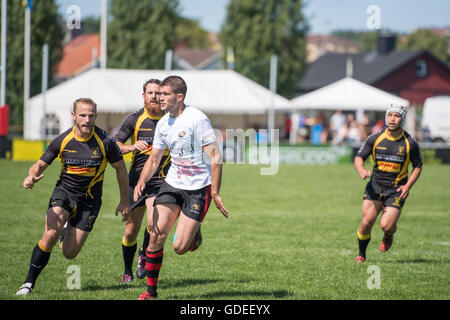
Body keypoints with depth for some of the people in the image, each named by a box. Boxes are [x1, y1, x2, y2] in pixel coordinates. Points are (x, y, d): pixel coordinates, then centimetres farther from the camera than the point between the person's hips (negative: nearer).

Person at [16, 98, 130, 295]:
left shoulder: (105, 141, -13)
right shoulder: (62, 140, -9)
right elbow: (40, 165, 0)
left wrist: (124, 201, 4)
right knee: (50, 235, -26)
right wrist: (32, 177, -24)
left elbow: (120, 168, 1)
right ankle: (29, 283, -14)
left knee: (69, 253, 0)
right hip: (64, 192, 0)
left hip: (89, 201, 0)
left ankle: (67, 233, 39)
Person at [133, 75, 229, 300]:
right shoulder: (163, 124, 6)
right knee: (157, 235, -8)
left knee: (179, 247, -9)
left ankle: (195, 234, 27)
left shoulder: (197, 119, -16)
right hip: (172, 184, 6)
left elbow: (215, 157, -15)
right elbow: (154, 159, 14)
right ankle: (151, 291, 2)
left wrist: (215, 193, -18)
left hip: (198, 188, -6)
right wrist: (141, 182, -5)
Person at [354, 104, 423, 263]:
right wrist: (362, 171, -19)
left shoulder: (410, 143, -5)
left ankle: (388, 235, 24)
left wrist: (408, 186, -6)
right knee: (367, 222, -11)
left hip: (396, 190, -1)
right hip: (375, 185, 1)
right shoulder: (375, 138, -2)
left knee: (386, 225, -15)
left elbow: (418, 166, 7)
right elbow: (359, 157, 3)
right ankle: (361, 254, 12)